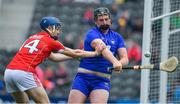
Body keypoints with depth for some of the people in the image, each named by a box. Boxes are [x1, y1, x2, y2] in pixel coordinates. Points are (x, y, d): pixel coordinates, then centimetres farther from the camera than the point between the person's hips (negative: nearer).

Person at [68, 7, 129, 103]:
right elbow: (102, 48, -22)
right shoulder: (92, 34, -3)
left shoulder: (117, 37, 12)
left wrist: (120, 63, -22)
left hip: (102, 81, 2)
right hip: (83, 77, -2)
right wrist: (114, 61, -40)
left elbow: (125, 58, 3)